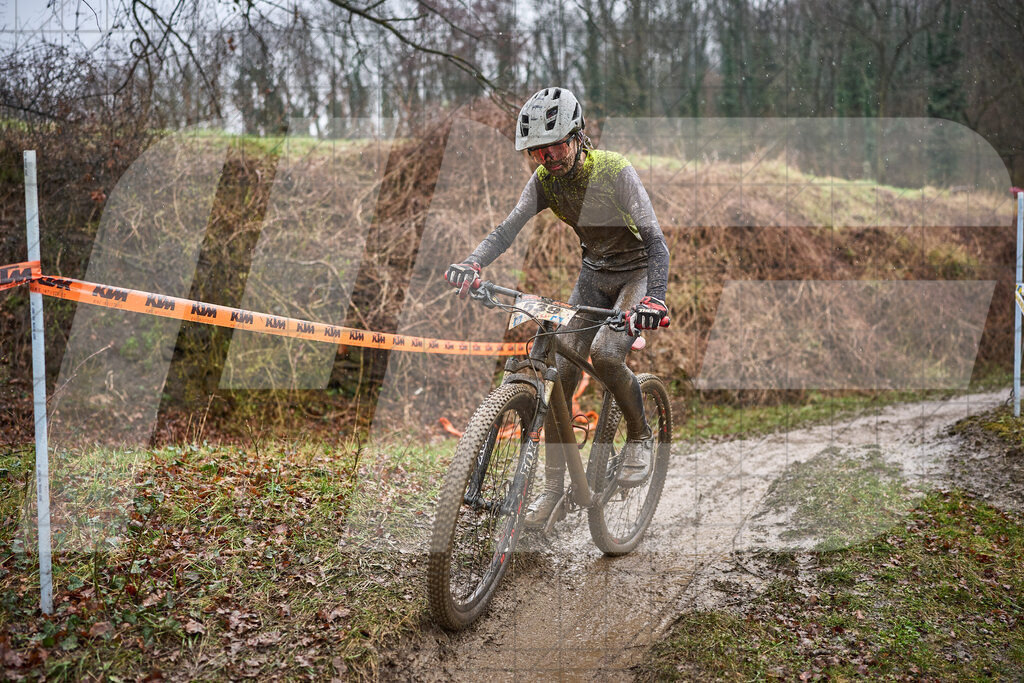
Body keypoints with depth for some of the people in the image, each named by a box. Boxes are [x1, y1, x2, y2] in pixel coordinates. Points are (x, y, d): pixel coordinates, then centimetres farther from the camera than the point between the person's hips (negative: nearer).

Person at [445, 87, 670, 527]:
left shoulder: (615, 171, -25)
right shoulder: (545, 178, -11)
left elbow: (655, 239, -31)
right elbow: (509, 227, -22)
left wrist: (655, 298, -48)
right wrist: (471, 263, -43)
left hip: (638, 272, -5)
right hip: (594, 275, 5)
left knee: (604, 352, -30)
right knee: (561, 374, -7)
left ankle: (641, 436, -3)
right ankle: (553, 486, 3)